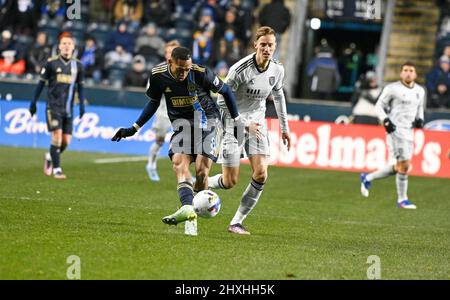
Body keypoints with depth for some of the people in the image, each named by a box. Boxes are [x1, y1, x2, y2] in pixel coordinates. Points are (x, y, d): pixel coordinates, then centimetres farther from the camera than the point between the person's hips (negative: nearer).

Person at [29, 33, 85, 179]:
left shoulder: (77, 65, 6)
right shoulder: (51, 63, -3)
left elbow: (80, 86, 14)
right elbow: (41, 83, 3)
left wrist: (82, 105, 6)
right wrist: (33, 102, 2)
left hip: (68, 109, 3)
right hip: (53, 106, -3)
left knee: (66, 141, 1)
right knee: (57, 135, -14)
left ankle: (50, 156, 30)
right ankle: (56, 169, -4)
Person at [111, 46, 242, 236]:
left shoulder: (201, 73, -18)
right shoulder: (158, 76, -9)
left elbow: (226, 91, -1)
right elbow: (154, 102, 11)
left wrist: (237, 121, 2)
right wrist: (134, 129, 11)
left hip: (206, 119, -2)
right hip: (182, 121, 2)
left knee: (202, 172, -13)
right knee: (179, 163, -24)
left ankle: (192, 220, -2)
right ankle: (188, 209, -43)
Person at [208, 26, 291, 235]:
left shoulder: (277, 70, -5)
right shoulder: (240, 69, -22)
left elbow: (278, 94, 15)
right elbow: (222, 102, -17)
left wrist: (284, 127, 18)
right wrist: (245, 124, -25)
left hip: (257, 123, 5)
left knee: (261, 174, -13)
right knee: (230, 182, -4)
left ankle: (236, 222, -1)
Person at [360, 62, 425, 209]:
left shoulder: (420, 91, 13)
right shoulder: (392, 89, -5)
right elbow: (379, 106, 0)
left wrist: (420, 119, 7)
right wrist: (385, 120, -14)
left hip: (409, 131, 7)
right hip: (396, 129, -7)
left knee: (398, 167, 9)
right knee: (404, 164, -12)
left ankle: (368, 178, 28)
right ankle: (402, 199, 0)